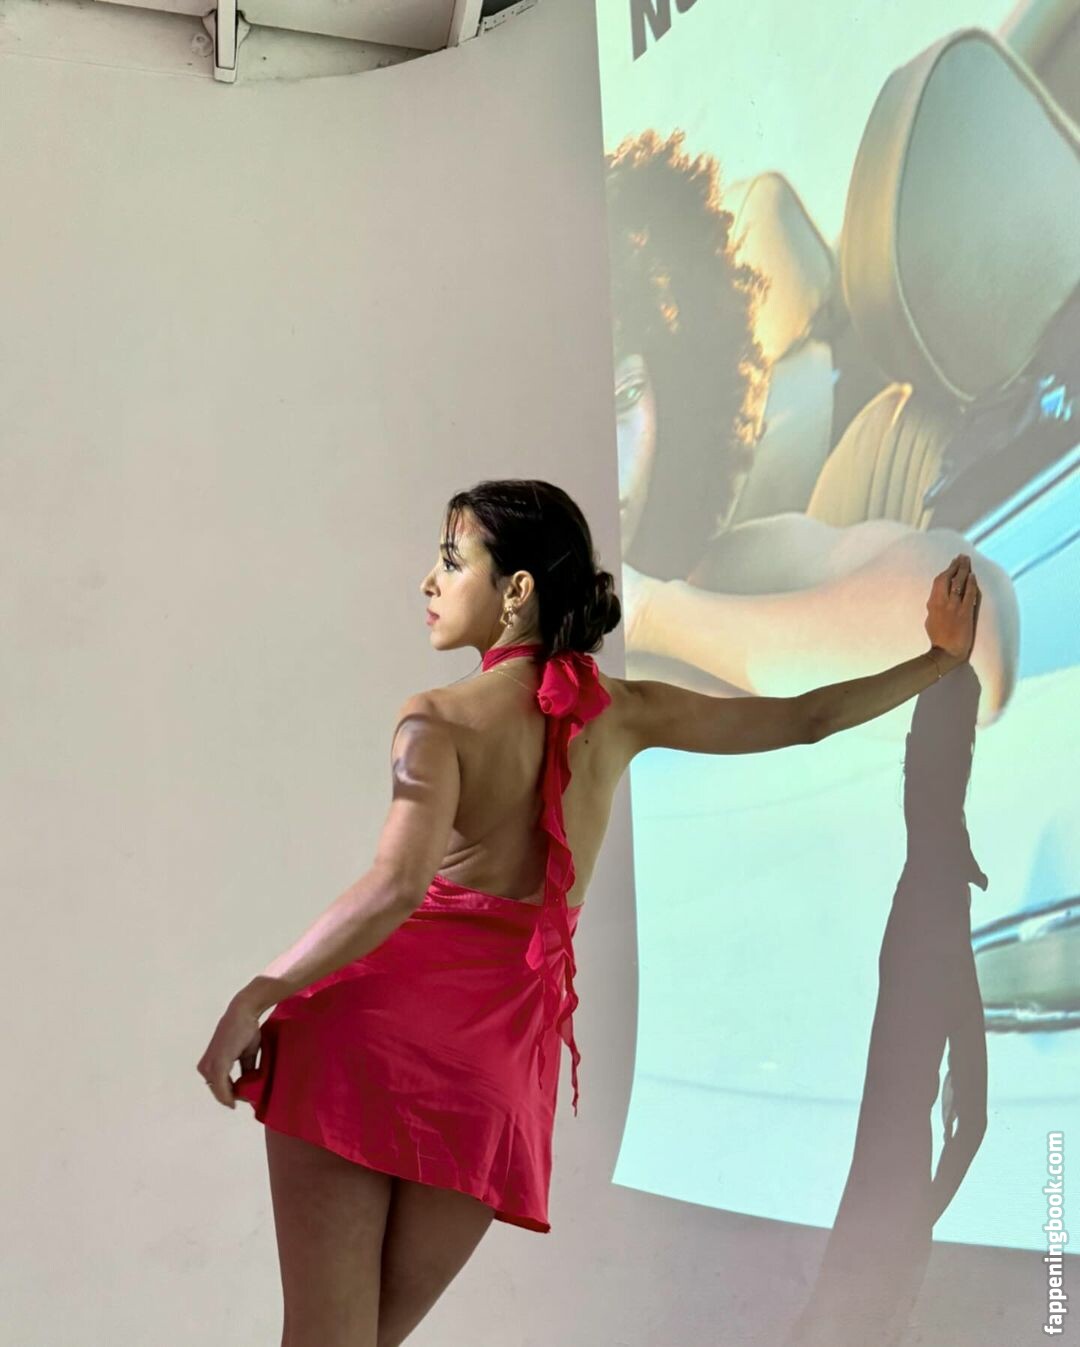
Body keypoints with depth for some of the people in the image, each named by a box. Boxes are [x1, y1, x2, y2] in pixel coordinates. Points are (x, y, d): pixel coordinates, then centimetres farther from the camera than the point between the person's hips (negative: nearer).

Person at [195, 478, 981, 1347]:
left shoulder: (441, 719, -5)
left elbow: (398, 885, -21)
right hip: (500, 1057, 5)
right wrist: (941, 659, 31)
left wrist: (257, 996, -16)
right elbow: (805, 720, 18)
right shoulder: (623, 712, 9)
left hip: (378, 1014, -4)